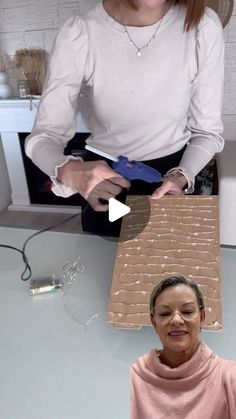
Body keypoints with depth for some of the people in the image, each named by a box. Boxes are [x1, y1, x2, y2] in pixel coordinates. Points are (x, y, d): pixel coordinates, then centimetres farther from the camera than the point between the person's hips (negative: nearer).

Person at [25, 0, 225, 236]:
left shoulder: (203, 26, -18)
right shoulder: (79, 33, -20)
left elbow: (207, 131, -8)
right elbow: (44, 136, -17)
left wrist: (182, 176, -26)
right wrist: (67, 170, -38)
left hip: (171, 178, 1)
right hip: (103, 179, 0)